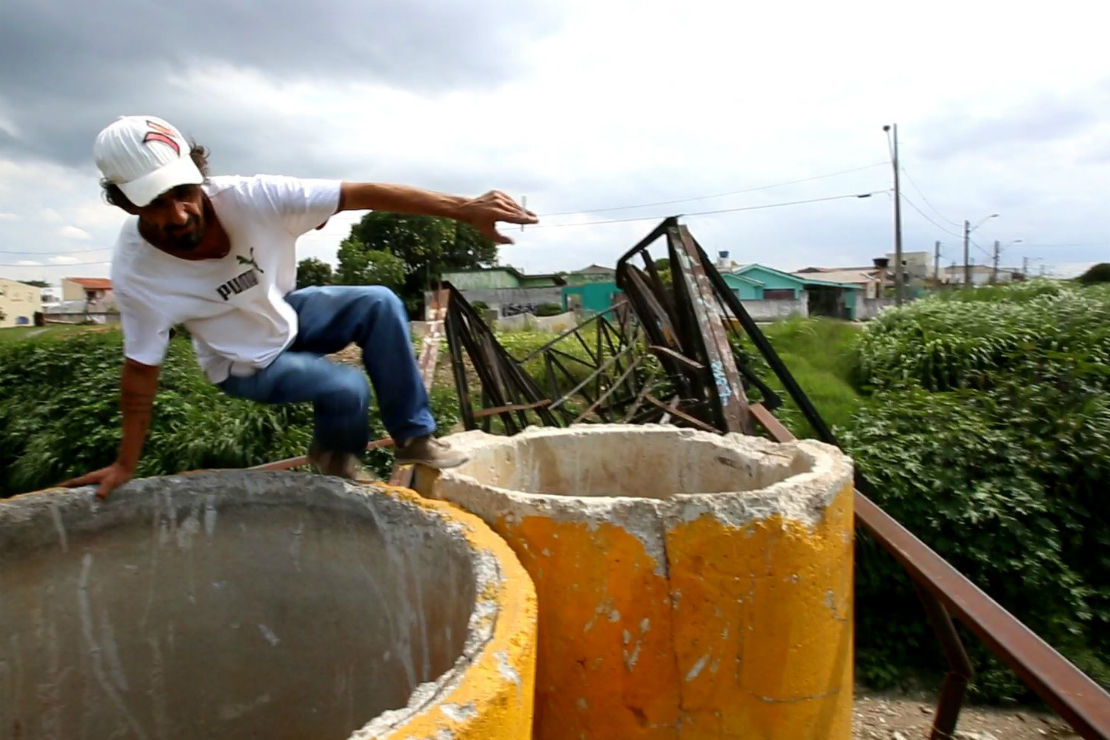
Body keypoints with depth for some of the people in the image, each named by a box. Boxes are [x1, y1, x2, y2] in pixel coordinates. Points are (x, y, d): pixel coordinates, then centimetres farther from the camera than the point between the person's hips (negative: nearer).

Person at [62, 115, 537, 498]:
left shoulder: (248, 199, -30)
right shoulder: (136, 274, -28)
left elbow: (365, 195, -36)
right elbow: (140, 371, -16)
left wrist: (464, 208, -42)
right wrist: (125, 464, -8)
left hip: (287, 311, 3)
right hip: (244, 363, -3)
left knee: (379, 304, -18)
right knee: (347, 388, -24)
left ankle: (414, 436, -8)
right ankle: (334, 458, 10)